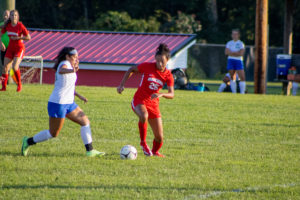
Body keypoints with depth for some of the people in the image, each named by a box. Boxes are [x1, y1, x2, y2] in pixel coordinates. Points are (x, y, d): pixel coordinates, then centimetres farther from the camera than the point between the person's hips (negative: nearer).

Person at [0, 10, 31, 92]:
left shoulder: (20, 26, -15)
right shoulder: (7, 25, -1)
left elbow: (28, 37, -13)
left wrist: (17, 38, -18)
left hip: (19, 49, -5)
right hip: (10, 48, 5)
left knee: (15, 67, -22)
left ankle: (19, 84, -1)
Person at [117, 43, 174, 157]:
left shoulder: (168, 75, -4)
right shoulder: (147, 67, -11)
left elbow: (171, 94, -13)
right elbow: (131, 70, 6)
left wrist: (161, 95, -33)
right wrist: (122, 84, -2)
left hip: (153, 104, 3)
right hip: (139, 100, -3)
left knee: (159, 137, 2)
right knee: (144, 116, -40)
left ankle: (154, 152, 36)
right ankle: (143, 142, -19)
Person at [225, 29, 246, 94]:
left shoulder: (240, 43, 1)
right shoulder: (229, 43, 11)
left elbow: (241, 53, -11)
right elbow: (226, 52, -1)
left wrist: (231, 53, -8)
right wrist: (236, 53, -9)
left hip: (238, 61, -3)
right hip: (230, 61, 3)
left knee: (242, 77, -11)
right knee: (232, 77, 4)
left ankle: (242, 93, -9)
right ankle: (234, 92, 9)